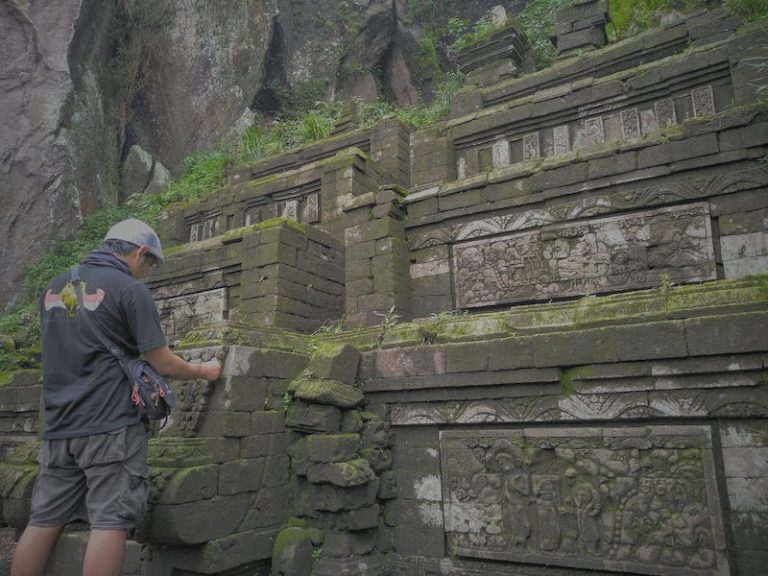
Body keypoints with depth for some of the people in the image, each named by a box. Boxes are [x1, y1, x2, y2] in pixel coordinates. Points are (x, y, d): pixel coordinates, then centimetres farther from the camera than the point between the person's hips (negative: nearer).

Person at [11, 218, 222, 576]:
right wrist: (204, 371, 8)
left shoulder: (54, 286, 13)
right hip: (111, 425, -7)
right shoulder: (130, 288, -8)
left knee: (44, 520, 13)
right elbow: (162, 364, -9)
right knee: (109, 522, -4)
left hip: (59, 426, 7)